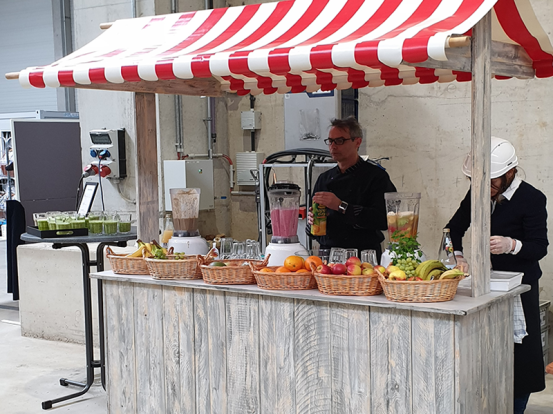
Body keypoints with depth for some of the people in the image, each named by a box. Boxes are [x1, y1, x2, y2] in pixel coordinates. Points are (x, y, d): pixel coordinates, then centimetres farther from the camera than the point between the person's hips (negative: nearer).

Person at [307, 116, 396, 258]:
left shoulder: (376, 176, 1)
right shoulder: (324, 179, 17)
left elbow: (383, 220, -13)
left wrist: (341, 206, -16)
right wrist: (312, 220, -1)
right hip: (327, 254, 4)